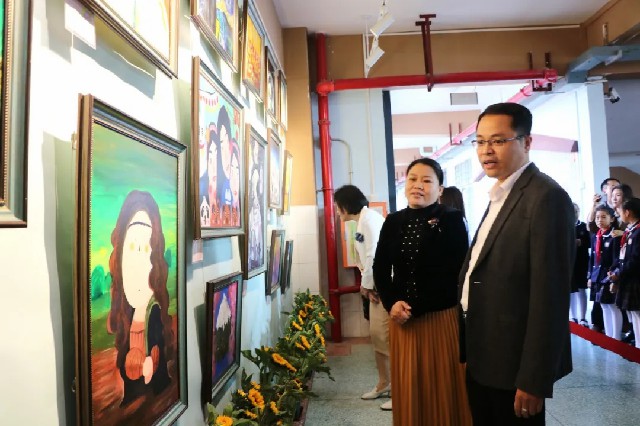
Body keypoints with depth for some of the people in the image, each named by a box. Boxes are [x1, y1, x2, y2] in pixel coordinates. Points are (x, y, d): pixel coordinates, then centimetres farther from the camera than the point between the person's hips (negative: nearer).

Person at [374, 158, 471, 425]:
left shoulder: (452, 220, -6)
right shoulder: (393, 222, 6)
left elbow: (455, 273, -11)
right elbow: (380, 268, 7)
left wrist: (415, 307, -15)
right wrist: (392, 303, -9)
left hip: (442, 319, -3)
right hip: (401, 319, 4)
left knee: (442, 389, 9)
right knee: (407, 388, 15)